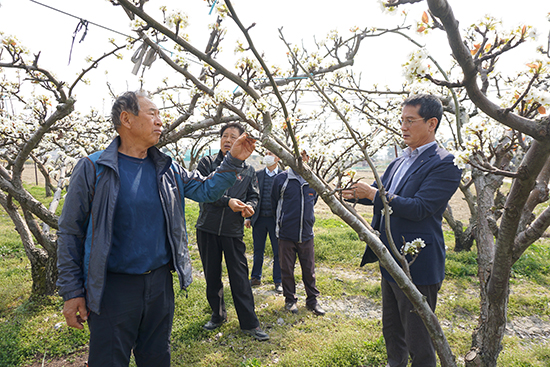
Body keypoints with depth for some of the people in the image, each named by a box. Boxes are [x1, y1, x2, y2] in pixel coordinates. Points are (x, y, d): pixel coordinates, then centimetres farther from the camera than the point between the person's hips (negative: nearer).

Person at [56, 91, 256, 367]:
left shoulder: (167, 169, 3)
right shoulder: (93, 168, -9)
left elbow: (207, 190, 8)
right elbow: (71, 233, -5)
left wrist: (233, 161, -6)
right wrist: (72, 292, -6)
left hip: (160, 282, 4)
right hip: (113, 289, -4)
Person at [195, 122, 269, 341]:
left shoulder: (247, 170, 7)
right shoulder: (207, 163, 2)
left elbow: (254, 195, 10)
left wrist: (249, 206, -12)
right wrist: (228, 201, -20)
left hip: (233, 231, 0)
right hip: (207, 228, 1)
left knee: (240, 278, 2)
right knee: (211, 276, 13)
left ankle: (249, 323, 14)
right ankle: (218, 315, 33)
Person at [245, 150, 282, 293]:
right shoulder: (257, 174, 7)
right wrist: (248, 217, 4)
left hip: (276, 220, -2)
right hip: (259, 219, 2)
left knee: (278, 252, 6)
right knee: (258, 251, 12)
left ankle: (278, 281, 20)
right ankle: (256, 278, 28)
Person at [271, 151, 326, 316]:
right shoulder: (281, 179, -5)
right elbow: (274, 203, 8)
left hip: (306, 234, 2)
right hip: (286, 234, -2)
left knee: (309, 270, 10)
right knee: (287, 270, 9)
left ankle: (312, 300, 27)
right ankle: (290, 300, 27)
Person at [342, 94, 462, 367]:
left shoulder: (444, 165, -16)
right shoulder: (399, 162, 11)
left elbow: (418, 208, -25)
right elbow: (379, 194, 19)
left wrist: (373, 194, -22)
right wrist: (340, 193, 8)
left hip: (417, 265, -8)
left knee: (418, 341, 8)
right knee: (391, 331, 26)